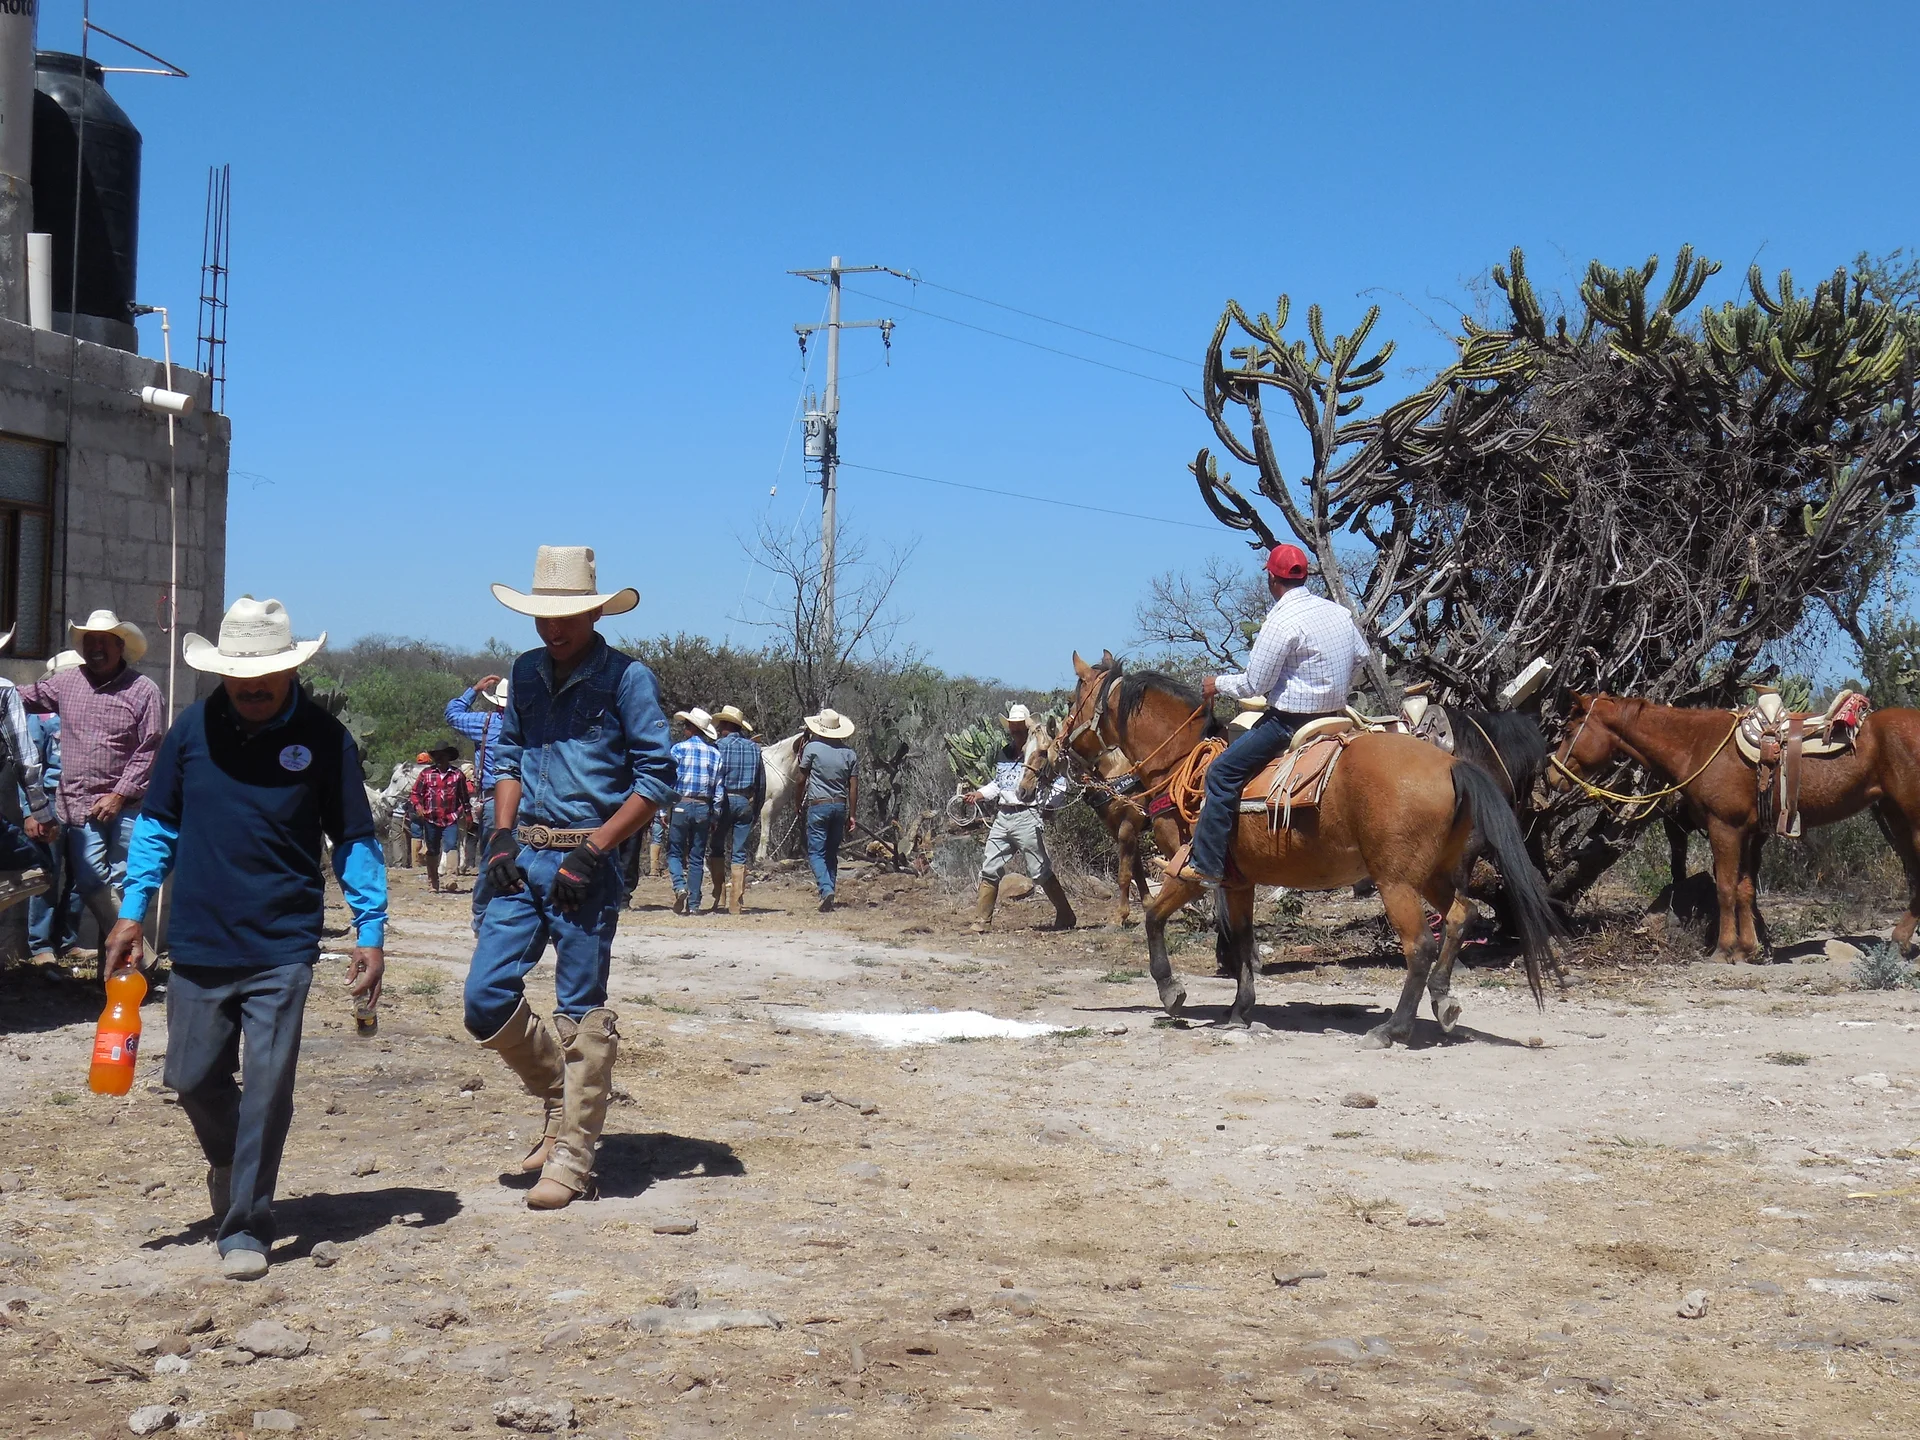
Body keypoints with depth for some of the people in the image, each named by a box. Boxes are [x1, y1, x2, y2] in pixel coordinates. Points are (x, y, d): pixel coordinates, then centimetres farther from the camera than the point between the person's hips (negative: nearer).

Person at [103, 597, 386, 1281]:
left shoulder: (324, 738, -4)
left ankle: (245, 1229, 5)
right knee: (194, 1076, 10)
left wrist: (371, 932, -2)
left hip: (283, 947, -2)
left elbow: (354, 840, 3)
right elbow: (158, 825, 10)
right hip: (198, 942, 3)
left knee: (267, 1086, -5)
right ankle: (228, 1161, 40)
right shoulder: (192, 729, 1)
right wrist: (132, 914, 5)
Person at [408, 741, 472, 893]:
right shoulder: (426, 774, 4)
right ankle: (432, 882, 21)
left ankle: (450, 878, -23)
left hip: (451, 819, -1)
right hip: (431, 819, 1)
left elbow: (464, 795, 13)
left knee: (450, 847, -18)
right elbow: (414, 793, 6)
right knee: (432, 852, 10)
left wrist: (465, 812, 10)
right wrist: (418, 806, -12)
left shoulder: (457, 774, 4)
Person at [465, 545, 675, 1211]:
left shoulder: (626, 678, -6)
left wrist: (592, 851, -14)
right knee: (486, 999, 1)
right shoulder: (527, 673, 12)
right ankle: (561, 1096, 24)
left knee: (580, 1012, -1)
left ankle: (572, 1158, 7)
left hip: (585, 863, -6)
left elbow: (657, 778, -8)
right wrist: (502, 835, 4)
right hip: (523, 857, 6)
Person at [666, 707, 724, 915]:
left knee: (674, 852, 8)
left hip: (681, 806, -3)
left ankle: (680, 887, -16)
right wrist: (715, 815, 11)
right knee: (696, 857, 8)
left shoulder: (680, 748, -5)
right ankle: (694, 904, 6)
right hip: (703, 808, 3)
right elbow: (719, 788, 5)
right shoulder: (715, 753, 5)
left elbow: (667, 780, -7)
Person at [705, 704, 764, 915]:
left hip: (724, 801, -4)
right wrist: (756, 809, 18)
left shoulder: (720, 746, -6)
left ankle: (718, 895, 3)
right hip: (746, 803, 4)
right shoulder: (754, 748, 8)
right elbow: (762, 783, 11)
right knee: (739, 853, 5)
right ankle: (736, 904, 2)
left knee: (716, 849, 9)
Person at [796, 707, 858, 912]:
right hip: (840, 806, 4)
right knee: (832, 852, 14)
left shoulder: (812, 748, -6)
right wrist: (852, 816, 10)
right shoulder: (850, 753, 4)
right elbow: (854, 787, 4)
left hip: (818, 805, -4)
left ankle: (826, 889, -22)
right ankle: (830, 890, 15)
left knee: (816, 852, -2)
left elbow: (802, 780, 0)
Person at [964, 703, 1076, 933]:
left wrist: (1043, 804, -11)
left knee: (1040, 872, -1)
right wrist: (981, 794, 12)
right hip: (1002, 817, 6)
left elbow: (1060, 785, -5)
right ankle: (982, 921, 9)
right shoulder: (1003, 754, 14)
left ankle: (1066, 916, 12)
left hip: (1027, 817, -6)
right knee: (989, 870, 4)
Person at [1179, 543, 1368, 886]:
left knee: (1223, 772, -7)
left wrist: (1218, 684, 0)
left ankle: (1206, 864, -11)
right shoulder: (1339, 612, 5)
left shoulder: (1281, 622, -20)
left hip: (1292, 720, -10)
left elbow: (1254, 683, -18)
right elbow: (1360, 656, 20)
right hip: (1334, 714, 10)